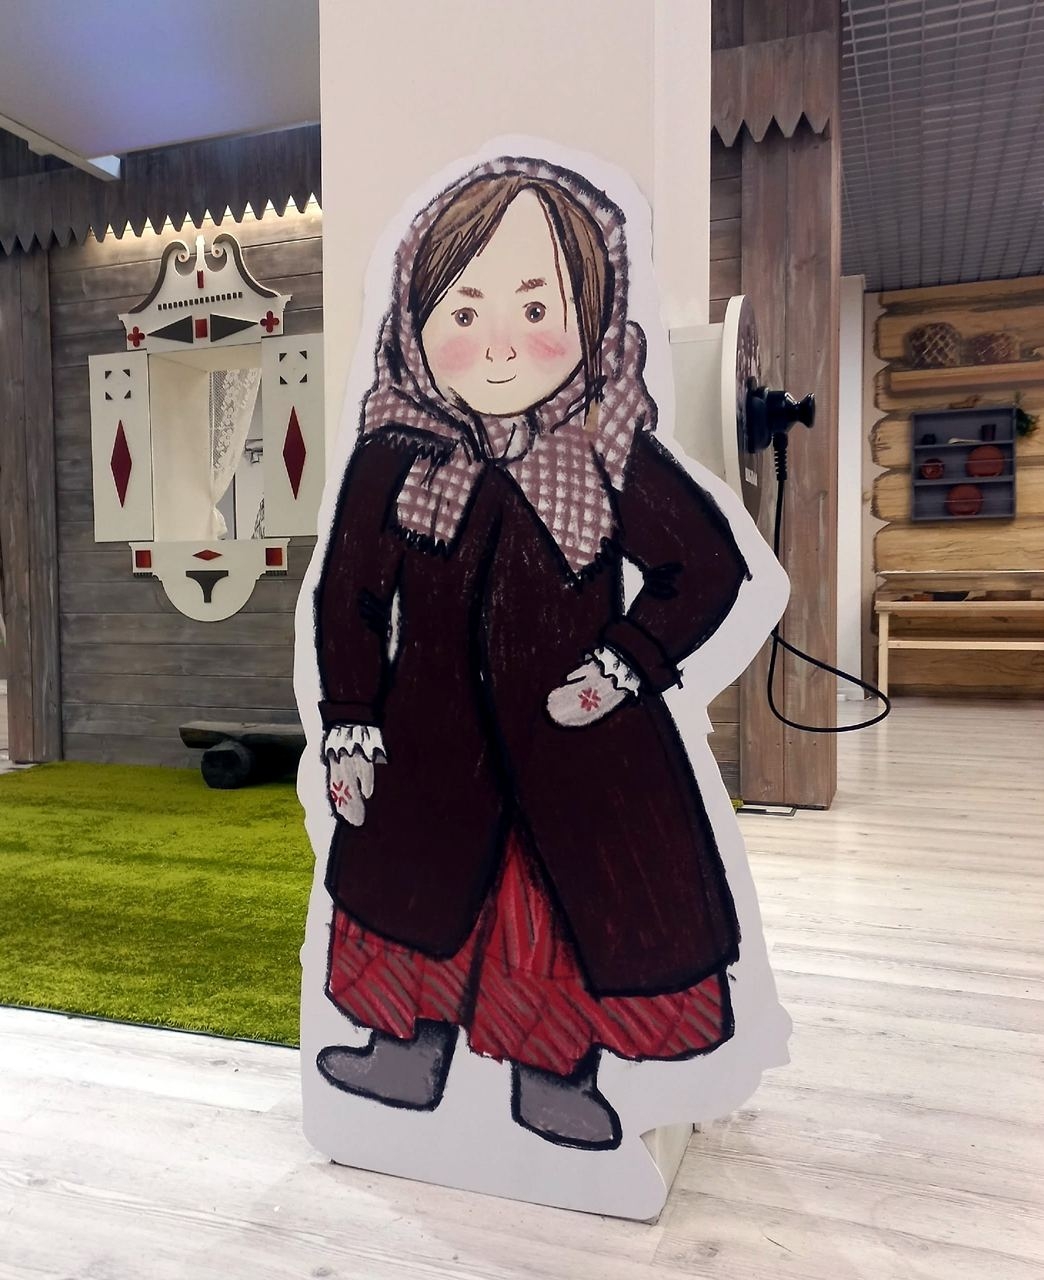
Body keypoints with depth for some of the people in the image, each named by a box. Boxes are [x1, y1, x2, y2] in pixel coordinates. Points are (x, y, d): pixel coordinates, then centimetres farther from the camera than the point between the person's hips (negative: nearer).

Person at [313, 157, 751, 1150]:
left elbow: (708, 566, -3)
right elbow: (348, 596, -1)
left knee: (581, 897, 11)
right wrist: (350, 727, -2)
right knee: (414, 878, 14)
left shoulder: (614, 461, -12)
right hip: (435, 731, 1)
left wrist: (626, 665, -12)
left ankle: (553, 1074, 37)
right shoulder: (392, 462, -9)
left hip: (575, 728, 0)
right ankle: (414, 1049, 40)